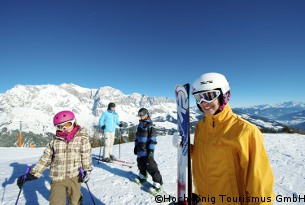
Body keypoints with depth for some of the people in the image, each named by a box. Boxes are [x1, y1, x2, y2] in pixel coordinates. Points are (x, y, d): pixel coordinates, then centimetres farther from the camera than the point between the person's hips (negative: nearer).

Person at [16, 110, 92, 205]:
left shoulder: (82, 138, -7)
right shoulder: (54, 141, 1)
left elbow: (86, 155, -10)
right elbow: (45, 159, 8)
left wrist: (87, 170, -19)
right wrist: (32, 174, 6)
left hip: (74, 177, -2)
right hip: (57, 178, 2)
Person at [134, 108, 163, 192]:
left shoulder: (150, 125, -13)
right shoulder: (140, 124, 12)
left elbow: (153, 139, -16)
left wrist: (151, 150, -19)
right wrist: (136, 146, 19)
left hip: (147, 150, -8)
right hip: (140, 149, 8)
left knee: (150, 166, -7)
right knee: (140, 163, 20)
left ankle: (158, 183, 3)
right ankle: (142, 176, 44)